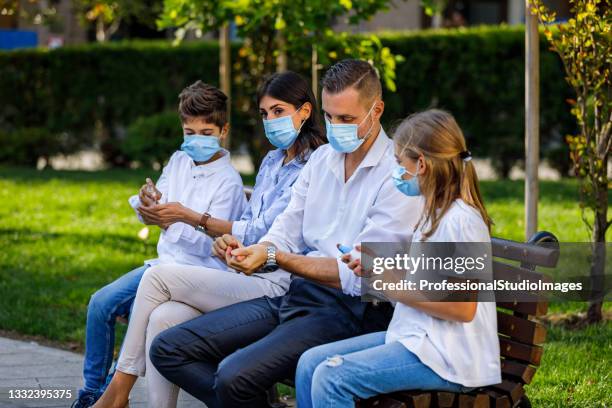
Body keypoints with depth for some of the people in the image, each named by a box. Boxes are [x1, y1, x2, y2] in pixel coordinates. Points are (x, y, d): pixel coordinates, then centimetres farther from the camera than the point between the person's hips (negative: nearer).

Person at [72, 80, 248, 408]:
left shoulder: (228, 182, -12)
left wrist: (170, 222, -30)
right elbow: (153, 213, 5)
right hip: (165, 263, 7)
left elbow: (207, 245, -17)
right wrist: (148, 205, -19)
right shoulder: (179, 162, 8)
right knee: (101, 303, -5)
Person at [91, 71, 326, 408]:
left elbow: (261, 232, -12)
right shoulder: (272, 160, 21)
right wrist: (226, 244, 0)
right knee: (162, 318, -18)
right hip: (245, 273, 8)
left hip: (274, 283, -8)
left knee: (158, 276, -15)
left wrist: (188, 216, -8)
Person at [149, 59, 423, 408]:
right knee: (168, 349, -1)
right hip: (295, 294, 8)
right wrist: (251, 252, -15)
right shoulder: (321, 159, 13)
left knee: (234, 374, -30)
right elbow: (287, 231, 9)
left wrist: (275, 258, -22)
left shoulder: (398, 177, -11)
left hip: (350, 310, -8)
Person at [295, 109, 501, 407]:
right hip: (416, 338, 10)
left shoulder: (461, 220, -16)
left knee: (330, 378, -22)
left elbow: (463, 308, -21)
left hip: (446, 358, -10)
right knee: (310, 363, 1)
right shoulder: (435, 214, 16)